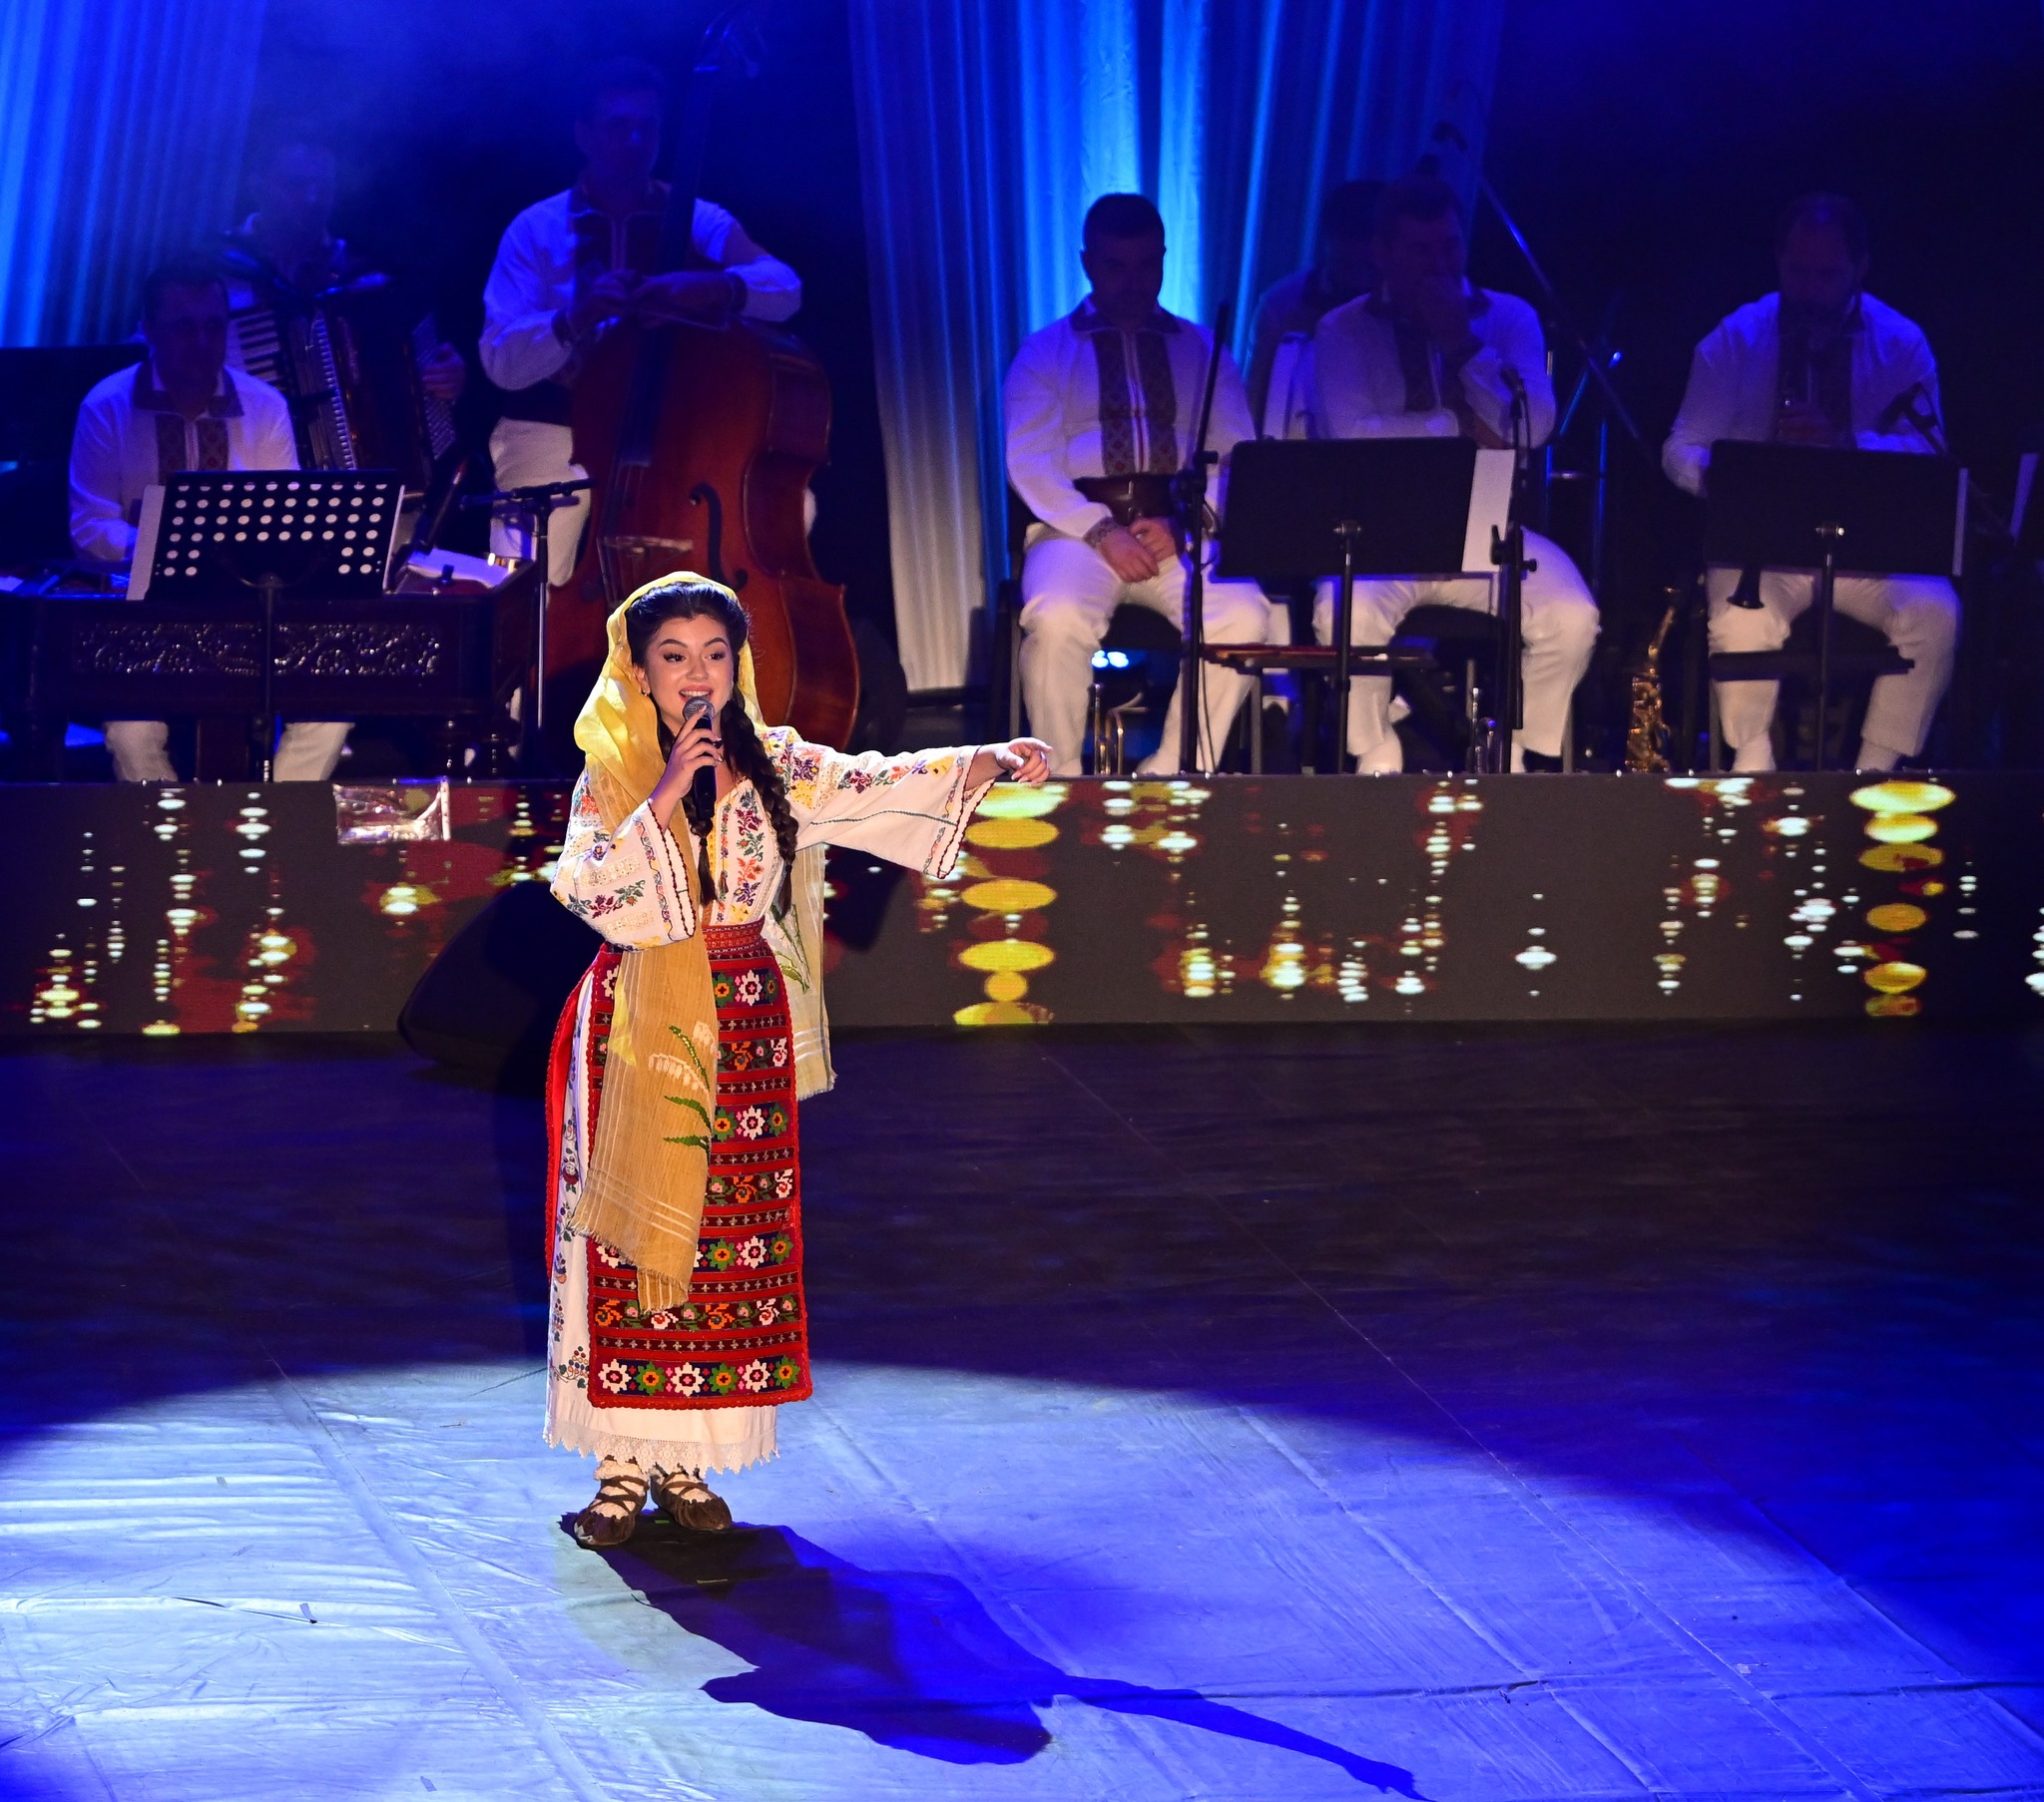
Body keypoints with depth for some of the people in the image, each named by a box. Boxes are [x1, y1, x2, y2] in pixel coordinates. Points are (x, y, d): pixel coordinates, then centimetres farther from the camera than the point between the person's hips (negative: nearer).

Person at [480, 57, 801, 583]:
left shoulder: (697, 223, 7)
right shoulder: (535, 232, 3)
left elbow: (784, 288, -9)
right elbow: (501, 361, -7)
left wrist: (718, 286, -30)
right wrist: (574, 319, -26)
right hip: (555, 433, -2)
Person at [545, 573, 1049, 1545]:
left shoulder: (776, 766, 4)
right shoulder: (611, 779, -3)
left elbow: (879, 786, -4)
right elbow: (592, 893, -17)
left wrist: (985, 761, -16)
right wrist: (662, 800, -22)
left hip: (747, 1027, 3)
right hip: (642, 1028, -3)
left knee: (735, 1236, 4)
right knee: (634, 1233, -3)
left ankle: (686, 1460, 13)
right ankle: (623, 1464, 4)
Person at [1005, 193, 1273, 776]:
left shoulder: (1201, 349, 18)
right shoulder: (1044, 353, 12)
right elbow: (1030, 463, 0)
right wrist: (1101, 532, -16)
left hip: (1182, 530, 2)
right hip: (1077, 525, -2)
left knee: (1242, 616, -30)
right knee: (1059, 618, -35)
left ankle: (1173, 781, -19)